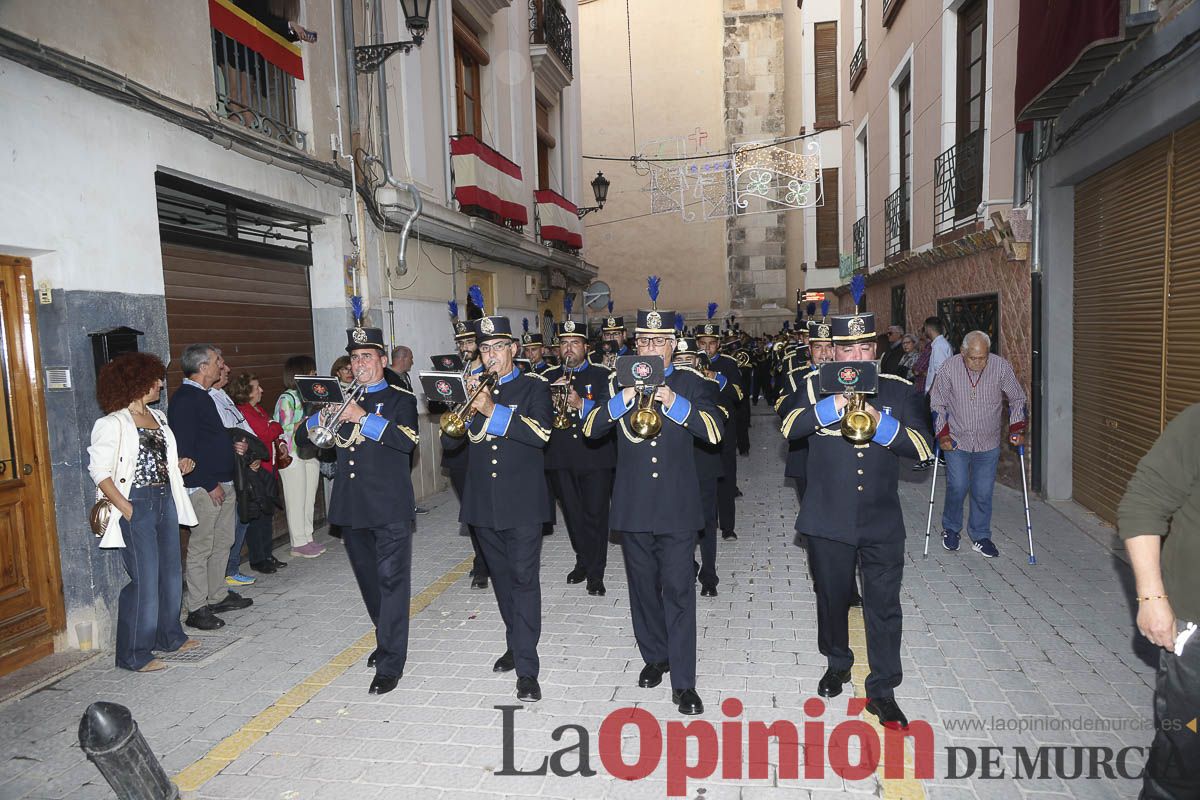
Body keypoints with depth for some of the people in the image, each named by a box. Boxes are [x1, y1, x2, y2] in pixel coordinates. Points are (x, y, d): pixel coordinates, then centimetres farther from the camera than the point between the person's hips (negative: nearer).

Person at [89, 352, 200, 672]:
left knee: (171, 572, 15)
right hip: (136, 506, -8)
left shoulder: (157, 417, 13)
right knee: (145, 580, -5)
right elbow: (100, 470, -15)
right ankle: (134, 654, 9)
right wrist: (126, 508, -20)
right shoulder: (112, 424, -11)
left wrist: (178, 466, 5)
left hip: (165, 501, 8)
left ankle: (170, 636, 31)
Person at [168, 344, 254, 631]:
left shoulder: (203, 396, 16)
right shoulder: (184, 399, -14)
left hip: (223, 483, 10)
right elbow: (184, 449, -20)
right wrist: (209, 484, -19)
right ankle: (196, 609, 5)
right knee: (201, 548, -3)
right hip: (204, 488, -10)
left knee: (223, 542, 16)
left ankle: (218, 596, 28)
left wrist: (232, 446, 9)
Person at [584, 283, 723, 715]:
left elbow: (714, 432, -9)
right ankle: (654, 657, 33)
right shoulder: (620, 381, 6)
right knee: (643, 587, 14)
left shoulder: (689, 382, 2)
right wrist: (623, 399, -20)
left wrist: (675, 403, -22)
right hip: (633, 505, 2)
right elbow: (590, 428, -4)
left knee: (679, 591, -3)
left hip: (677, 506, -2)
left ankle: (683, 681, 4)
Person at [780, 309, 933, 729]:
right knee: (832, 597, 16)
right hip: (828, 518, 0)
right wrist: (835, 404, -27)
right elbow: (789, 427, -15)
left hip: (882, 521, 0)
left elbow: (922, 446, -7)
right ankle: (837, 663, 40)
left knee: (884, 606, 2)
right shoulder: (817, 386, 1)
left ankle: (882, 690, 17)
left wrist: (881, 422, -21)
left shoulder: (899, 390, 3)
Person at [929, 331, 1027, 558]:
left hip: (988, 445, 1)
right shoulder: (949, 368, -12)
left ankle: (980, 537, 20)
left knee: (983, 492, 3)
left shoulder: (1001, 367, -10)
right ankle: (950, 529, 19)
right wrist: (942, 435, -7)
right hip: (956, 441, -1)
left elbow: (1017, 399, 6)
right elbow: (937, 404, -1)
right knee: (957, 487, -5)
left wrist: (1017, 429, -1)